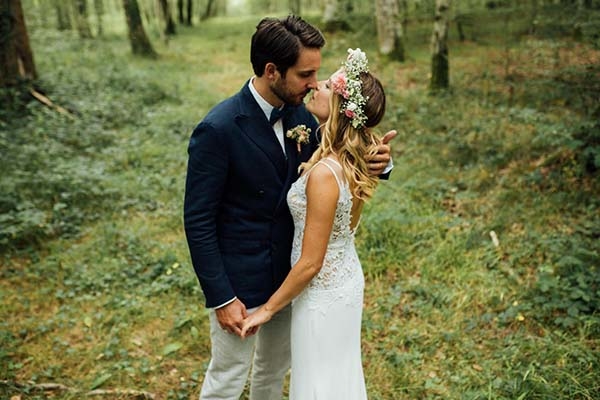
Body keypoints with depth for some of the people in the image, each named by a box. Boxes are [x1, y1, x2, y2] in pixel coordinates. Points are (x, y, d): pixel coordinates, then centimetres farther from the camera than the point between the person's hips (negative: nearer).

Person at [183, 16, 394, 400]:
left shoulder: (299, 114, -4)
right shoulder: (217, 129, -24)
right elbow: (198, 221, -19)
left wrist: (376, 162, -17)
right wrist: (221, 298, -17)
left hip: (288, 274, 7)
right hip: (240, 282, -6)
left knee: (275, 368, 25)